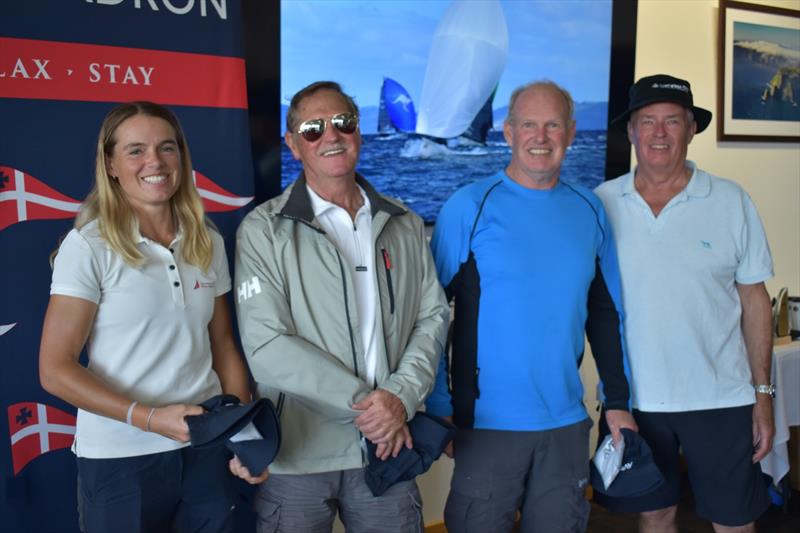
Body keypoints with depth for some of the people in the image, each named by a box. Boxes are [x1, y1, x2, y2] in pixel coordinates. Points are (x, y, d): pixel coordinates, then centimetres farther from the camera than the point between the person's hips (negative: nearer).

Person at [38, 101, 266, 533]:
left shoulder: (207, 242, 3)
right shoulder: (88, 246, -10)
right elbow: (55, 370, -11)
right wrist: (149, 418, -20)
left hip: (206, 449, 4)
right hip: (120, 458, -4)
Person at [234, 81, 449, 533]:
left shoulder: (406, 225, 8)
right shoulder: (264, 230, -5)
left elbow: (433, 316, 4)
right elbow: (266, 346, -13)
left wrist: (401, 396, -12)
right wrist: (362, 400, -14)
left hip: (389, 447, 3)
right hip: (297, 458, -3)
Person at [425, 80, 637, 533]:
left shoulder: (589, 210, 5)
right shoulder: (470, 206, -8)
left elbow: (607, 314, 11)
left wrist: (618, 402, 8)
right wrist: (436, 406, -10)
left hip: (567, 423, 4)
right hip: (487, 424, -4)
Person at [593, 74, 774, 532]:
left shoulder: (732, 202, -3)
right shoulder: (601, 203, -2)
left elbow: (754, 300, 2)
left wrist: (763, 394, 0)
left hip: (721, 400, -1)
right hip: (632, 398, 1)